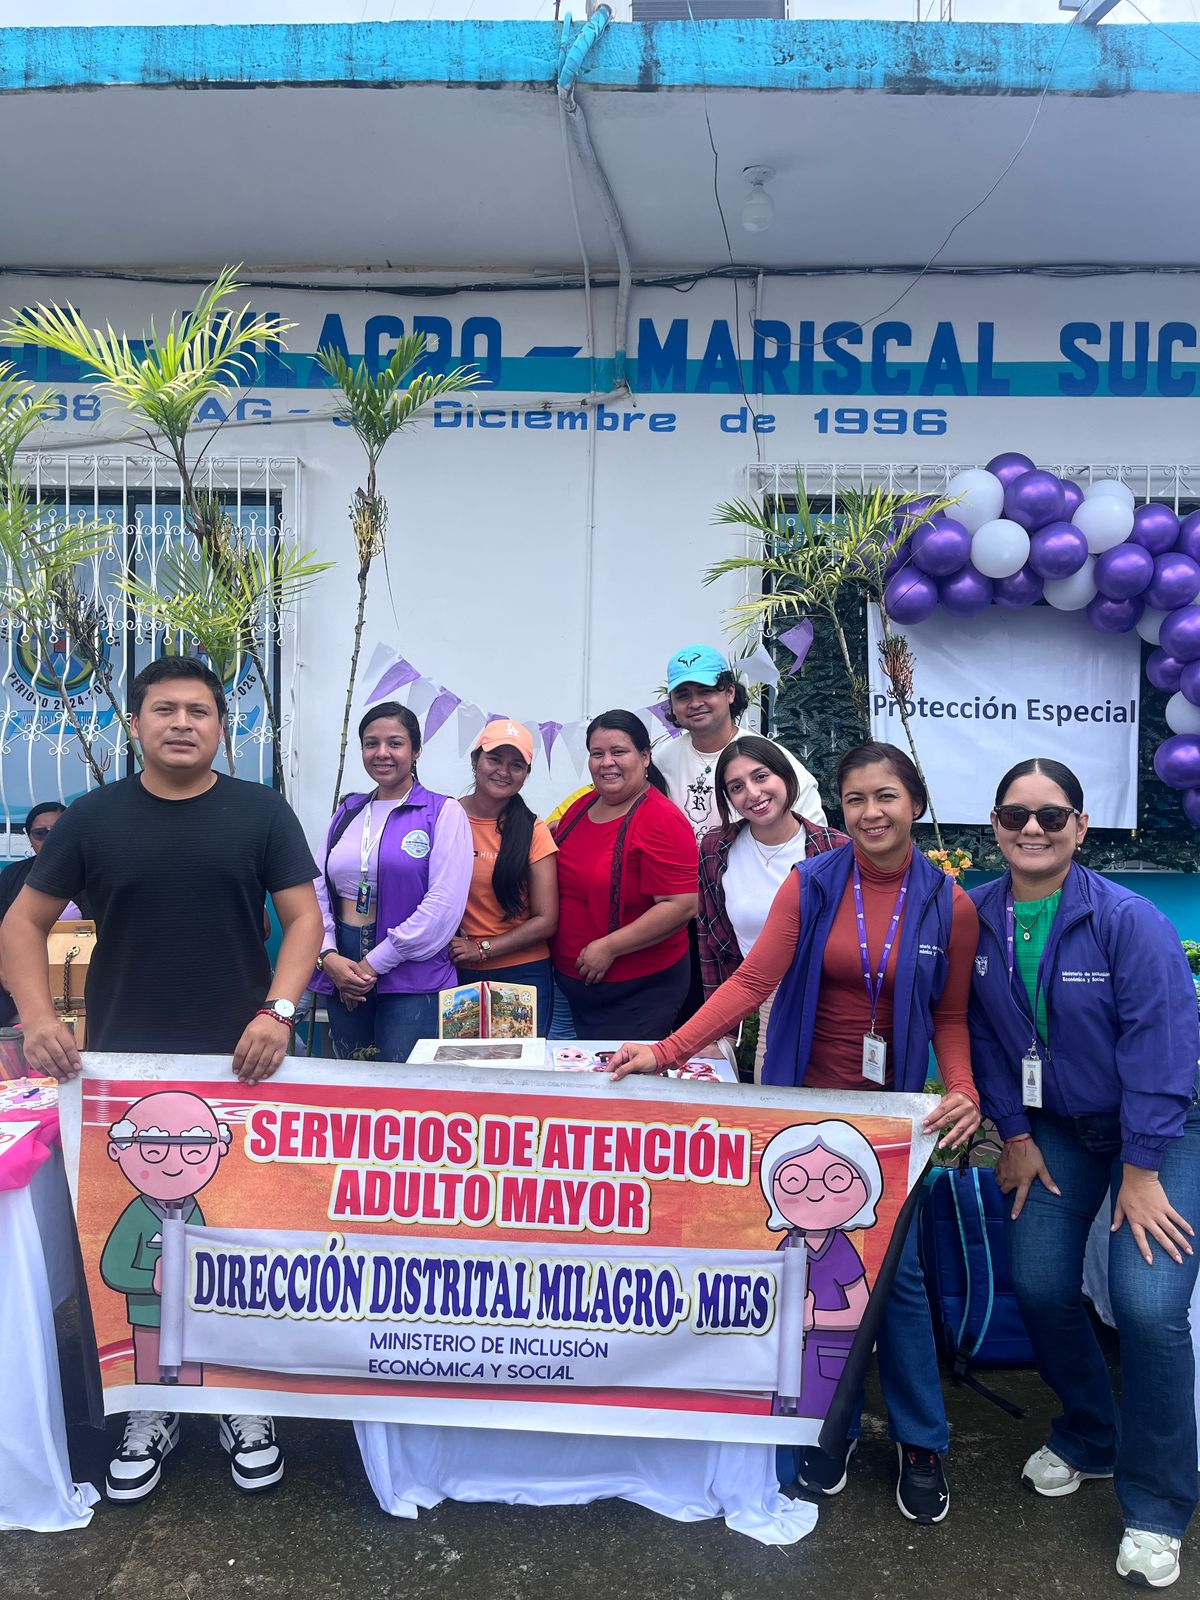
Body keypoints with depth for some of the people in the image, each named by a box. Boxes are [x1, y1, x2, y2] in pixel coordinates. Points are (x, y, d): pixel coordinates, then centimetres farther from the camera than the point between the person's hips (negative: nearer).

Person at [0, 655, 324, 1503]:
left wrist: (278, 1010, -19)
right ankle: (149, 1405, 30)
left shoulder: (260, 811, -2)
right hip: (123, 1065, 2)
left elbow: (303, 916, -4)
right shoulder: (95, 816, 2)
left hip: (238, 1065, -1)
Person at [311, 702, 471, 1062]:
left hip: (413, 981, -5)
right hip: (343, 977, 5)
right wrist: (328, 956, -9)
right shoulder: (348, 812, 13)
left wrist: (375, 963, -12)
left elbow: (444, 904, -13)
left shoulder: (444, 812, -3)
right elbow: (318, 890, 8)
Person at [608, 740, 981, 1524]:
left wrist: (964, 1091, -16)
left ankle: (921, 1441, 28)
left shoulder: (949, 906, -4)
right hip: (805, 1099, 1)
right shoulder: (812, 883, -7)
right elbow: (752, 980, -12)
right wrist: (667, 1052, -21)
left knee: (897, 1270, 6)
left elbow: (951, 1017, 2)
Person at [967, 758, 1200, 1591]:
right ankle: (1088, 1438, 32)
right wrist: (1015, 1133, -1)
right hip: (1054, 1127, 4)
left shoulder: (1129, 919, -21)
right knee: (1040, 1287, 2)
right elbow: (984, 1032, 0)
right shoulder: (977, 918, -8)